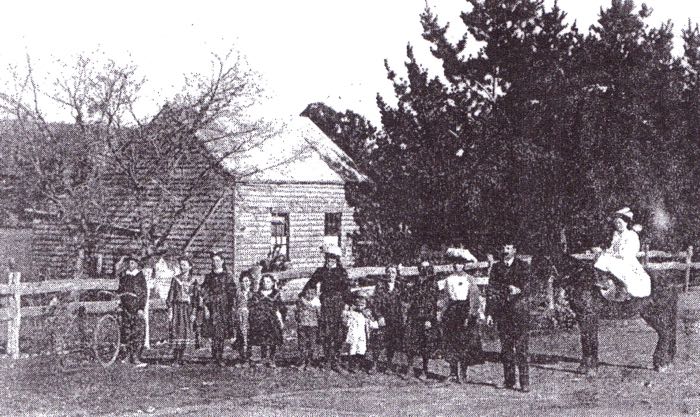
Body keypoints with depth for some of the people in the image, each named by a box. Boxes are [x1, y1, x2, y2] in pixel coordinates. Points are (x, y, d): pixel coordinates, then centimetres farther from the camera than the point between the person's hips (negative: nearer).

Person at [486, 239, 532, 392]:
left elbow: (526, 286, -2)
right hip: (502, 311, 4)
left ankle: (524, 382, -5)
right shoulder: (496, 268, 13)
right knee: (505, 347, 5)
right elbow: (491, 291, 11)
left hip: (519, 309, -4)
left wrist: (519, 290, -23)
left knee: (521, 348, -7)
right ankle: (509, 381, 12)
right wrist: (489, 312, 5)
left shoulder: (523, 266, 4)